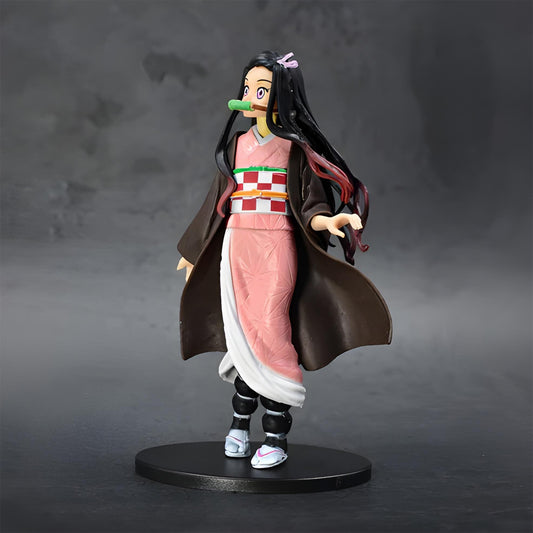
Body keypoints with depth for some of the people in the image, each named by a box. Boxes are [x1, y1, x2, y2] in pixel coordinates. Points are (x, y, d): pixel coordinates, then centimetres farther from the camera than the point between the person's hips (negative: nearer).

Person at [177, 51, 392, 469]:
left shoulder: (294, 147, -1)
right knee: (243, 334, 4)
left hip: (277, 247, -4)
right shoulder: (237, 144, 11)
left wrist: (325, 220, -29)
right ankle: (240, 423, 19)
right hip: (237, 247, 4)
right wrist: (194, 251, 24)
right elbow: (219, 200, 18)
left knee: (269, 332, -9)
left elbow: (309, 202, -5)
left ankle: (277, 436, 1)